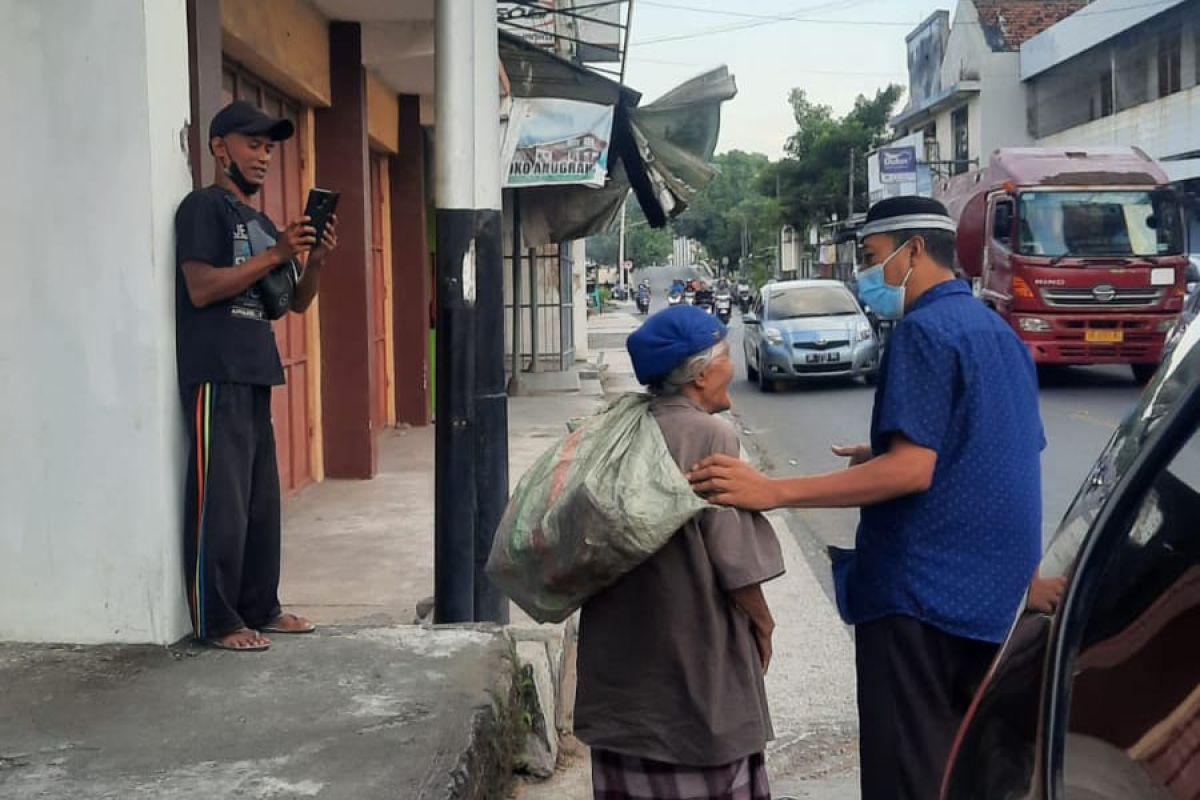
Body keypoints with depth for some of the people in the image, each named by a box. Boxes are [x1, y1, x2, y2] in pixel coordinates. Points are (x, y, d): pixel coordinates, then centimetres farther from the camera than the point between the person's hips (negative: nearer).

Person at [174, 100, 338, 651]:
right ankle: (216, 620, -1)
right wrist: (275, 254, -19)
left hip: (255, 374, 9)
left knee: (262, 499, 11)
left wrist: (314, 261, -1)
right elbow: (201, 288, -17)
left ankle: (259, 607, 19)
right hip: (216, 375, -9)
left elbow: (296, 303, 18)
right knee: (220, 501, -7)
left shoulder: (261, 221, 19)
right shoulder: (203, 207, -5)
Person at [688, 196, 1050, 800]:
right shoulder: (997, 332, 16)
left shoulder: (924, 331, -14)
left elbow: (912, 472, -22)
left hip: (922, 589, -10)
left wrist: (773, 492, -26)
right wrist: (888, 452, 26)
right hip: (991, 592, 10)